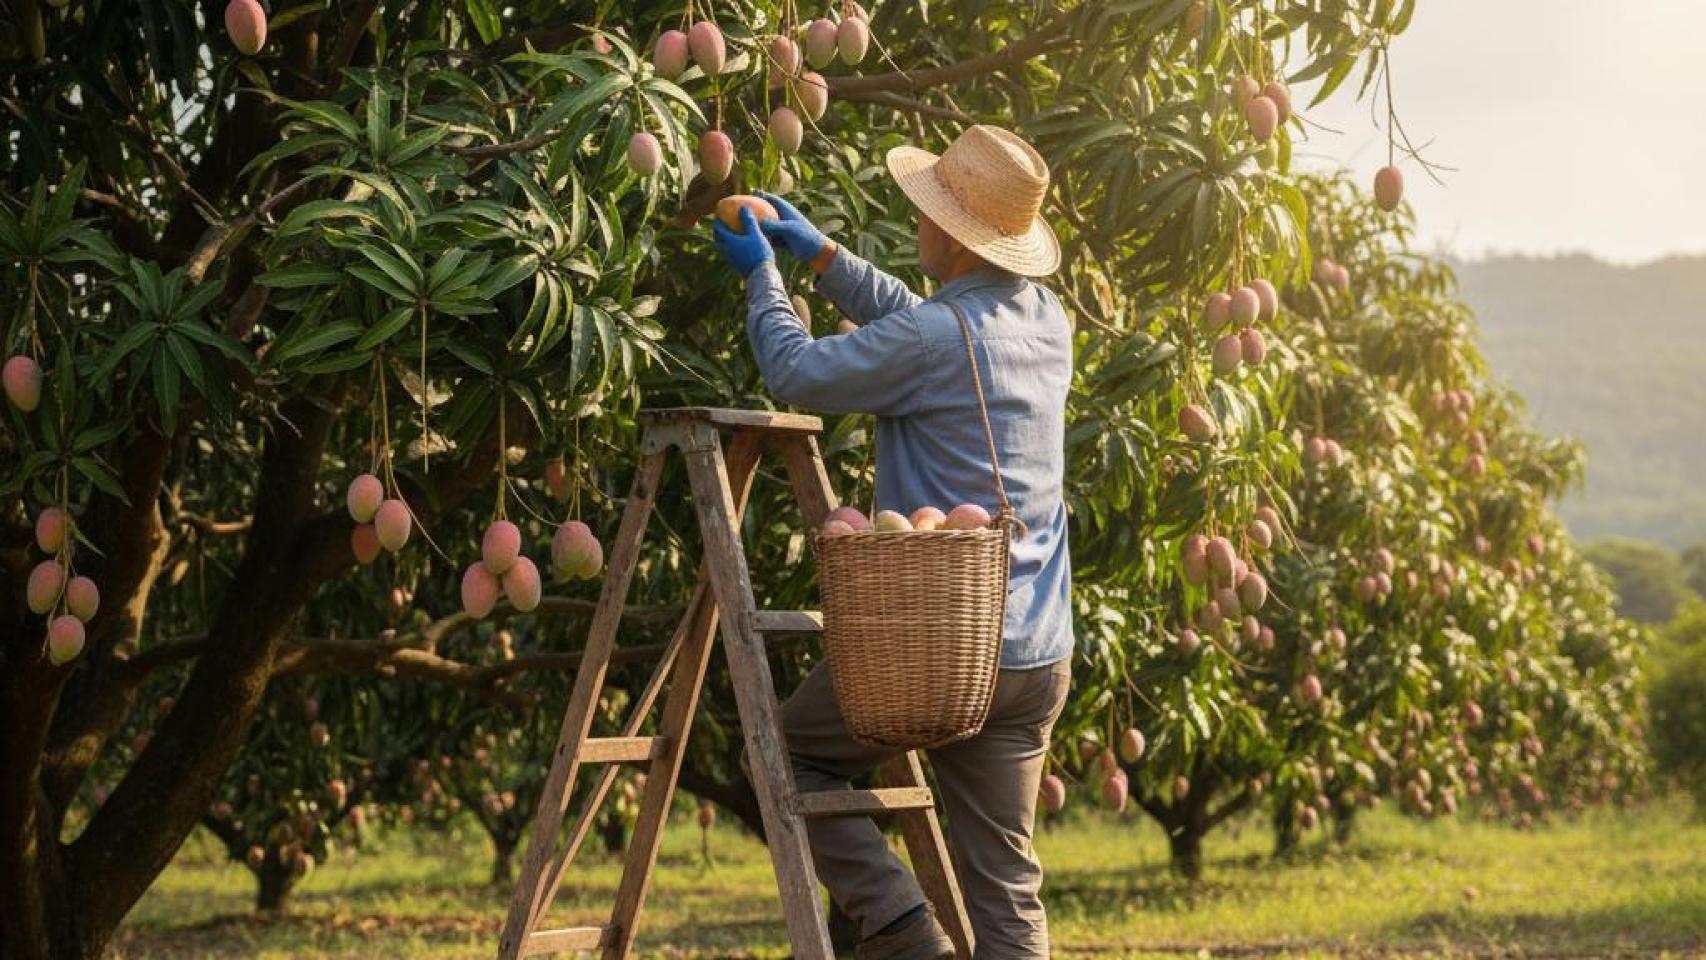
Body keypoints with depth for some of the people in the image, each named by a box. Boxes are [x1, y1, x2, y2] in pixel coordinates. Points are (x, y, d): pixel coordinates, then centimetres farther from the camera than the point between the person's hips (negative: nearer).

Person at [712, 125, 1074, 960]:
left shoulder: (936, 340, -18)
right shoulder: (1046, 321, 6)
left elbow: (797, 373, -3)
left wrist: (763, 275, 13)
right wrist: (821, 253, 26)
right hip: (1037, 656, 7)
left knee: (793, 751, 18)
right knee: (1007, 891, 8)